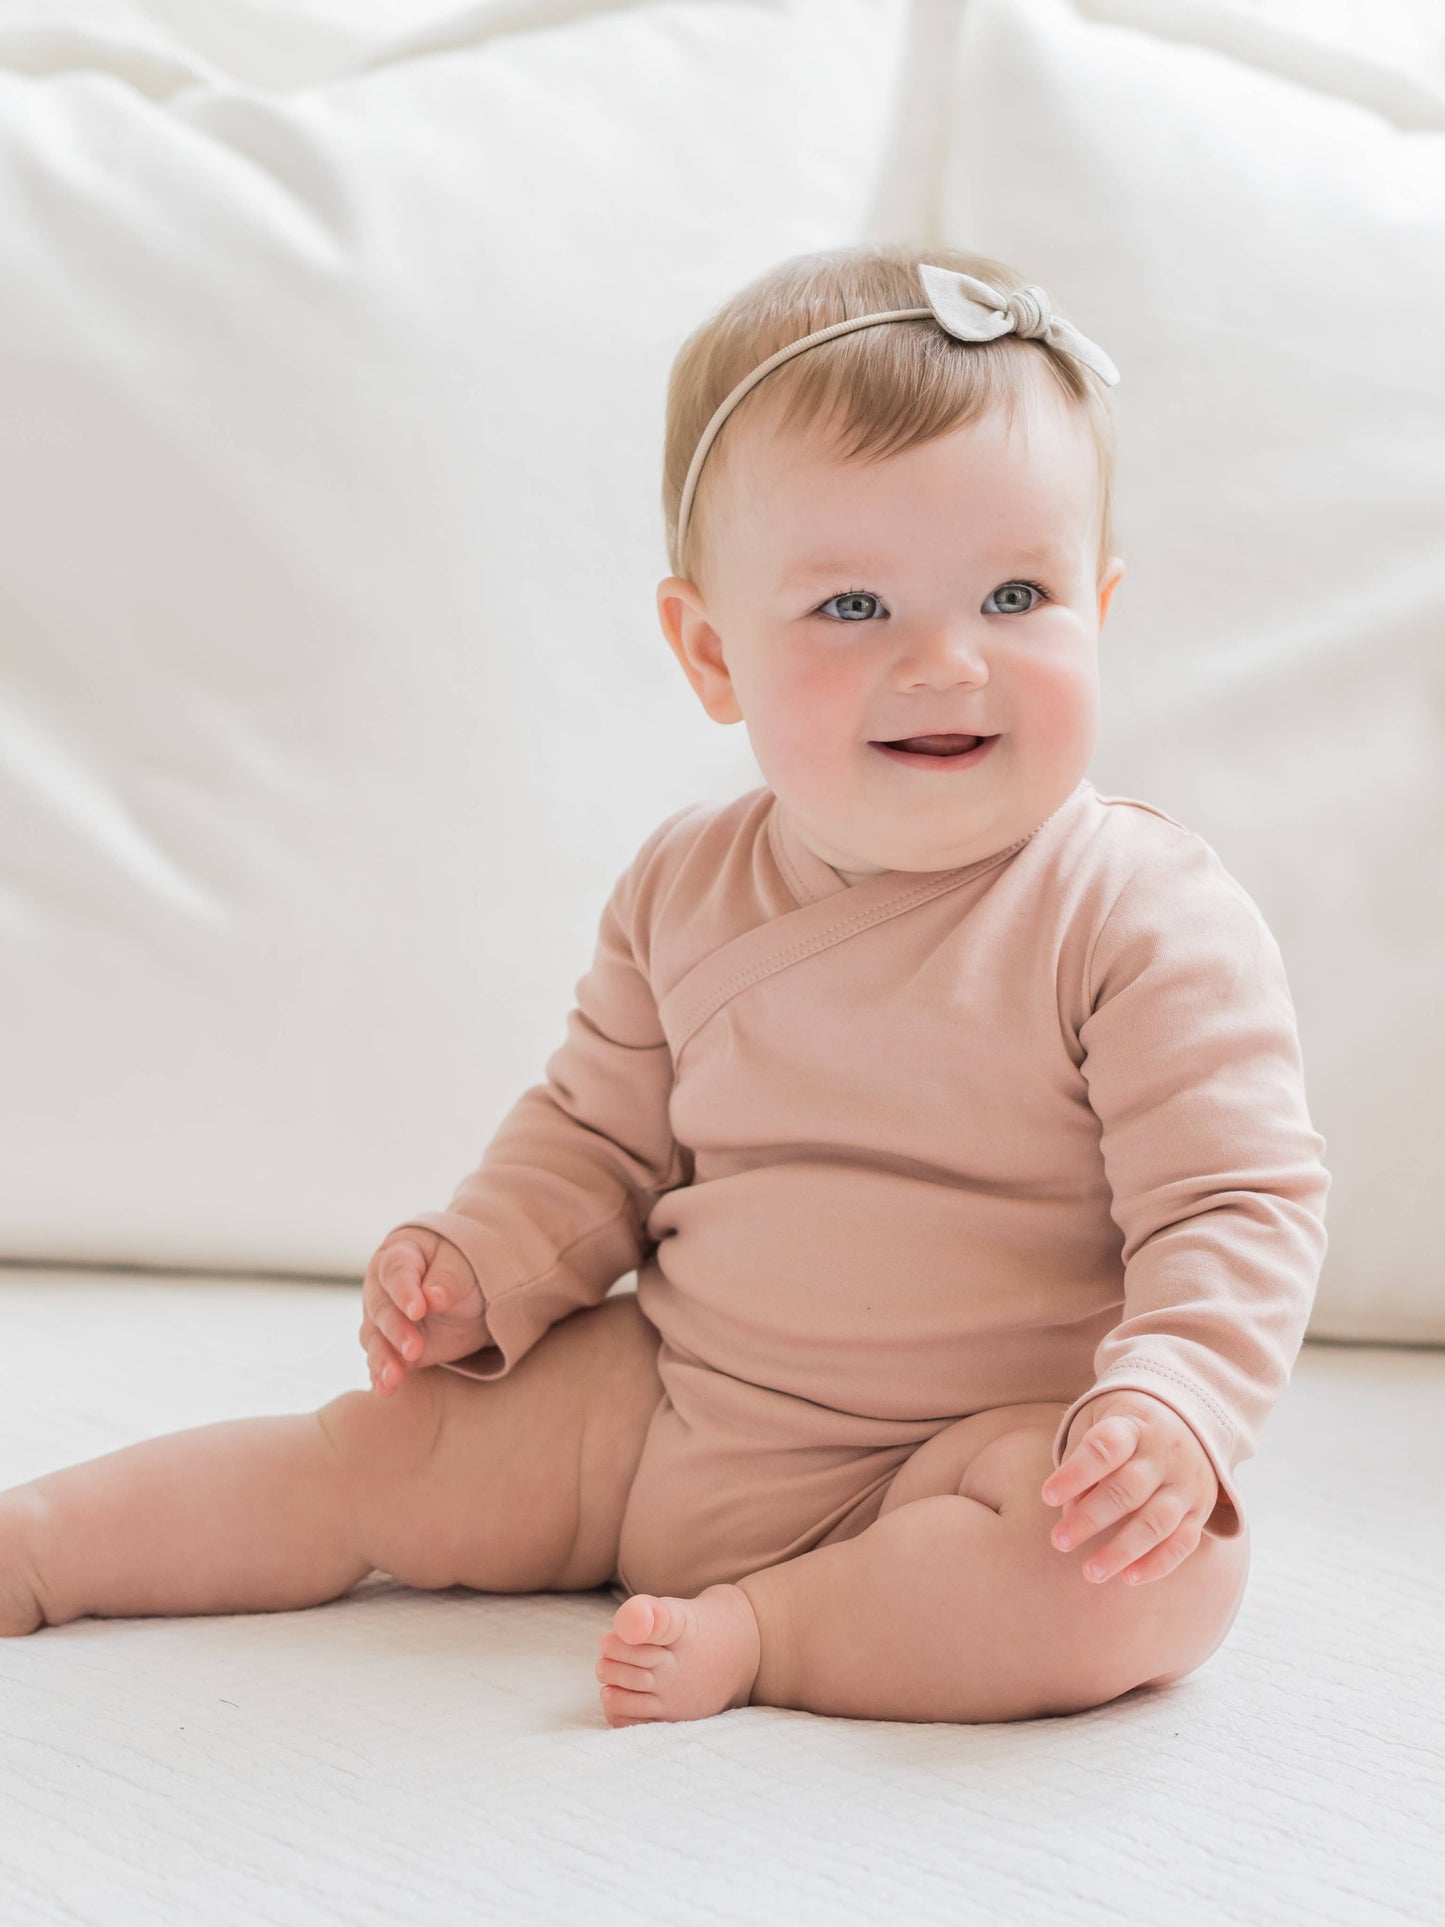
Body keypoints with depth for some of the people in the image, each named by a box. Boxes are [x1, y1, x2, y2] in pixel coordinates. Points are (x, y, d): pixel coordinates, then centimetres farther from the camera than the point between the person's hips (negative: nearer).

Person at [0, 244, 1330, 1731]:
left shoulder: (1146, 918, -14)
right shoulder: (686, 888, 2)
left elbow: (1236, 1205, -16)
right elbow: (598, 1137, 15)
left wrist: (1170, 1409, -33)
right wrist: (479, 1268, -3)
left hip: (986, 1450, -4)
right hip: (665, 1410, 5)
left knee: (1167, 1573, -33)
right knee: (384, 1446, 3)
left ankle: (757, 1635, -24)